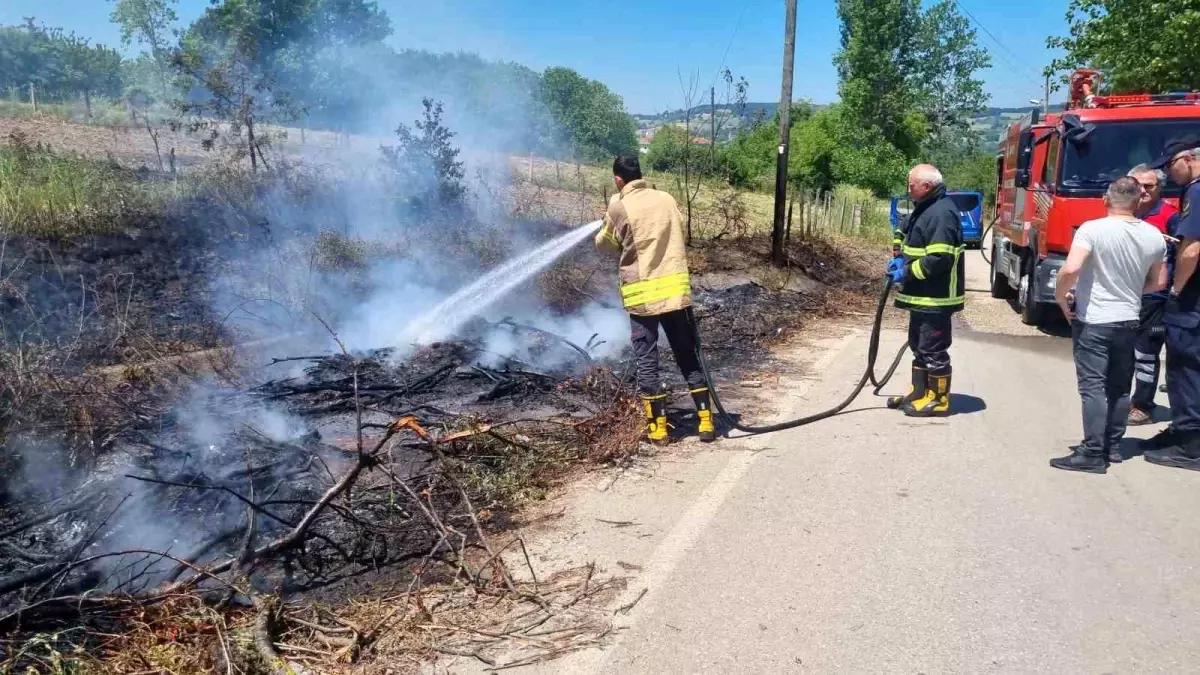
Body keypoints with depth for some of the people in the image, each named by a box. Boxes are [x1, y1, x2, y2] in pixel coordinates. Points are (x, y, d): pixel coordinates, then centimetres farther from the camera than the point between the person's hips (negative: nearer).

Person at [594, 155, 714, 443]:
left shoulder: (619, 206, -5)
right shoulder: (667, 199, 7)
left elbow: (604, 244, 9)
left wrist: (606, 230, 30)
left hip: (643, 295, -4)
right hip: (676, 290, 4)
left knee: (647, 361, 6)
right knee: (688, 356, 11)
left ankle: (657, 426, 9)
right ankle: (706, 421, 12)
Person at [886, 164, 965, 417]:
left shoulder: (942, 213, -20)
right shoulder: (925, 209, 13)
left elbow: (939, 260, -27)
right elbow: (914, 243, 24)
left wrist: (907, 272, -19)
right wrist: (900, 259, 4)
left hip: (936, 298, -11)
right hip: (922, 296, 11)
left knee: (934, 350, -2)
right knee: (918, 346, 18)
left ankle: (939, 400, 8)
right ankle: (919, 392, 29)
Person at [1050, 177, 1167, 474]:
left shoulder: (1093, 229, -15)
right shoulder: (1154, 236, 3)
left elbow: (1070, 269, -27)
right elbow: (1158, 283, 13)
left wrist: (1061, 296, -10)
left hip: (1093, 321, -6)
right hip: (1128, 321, 6)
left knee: (1093, 387, -3)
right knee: (1120, 387, 16)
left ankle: (1093, 454, -3)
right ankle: (1113, 446, 24)